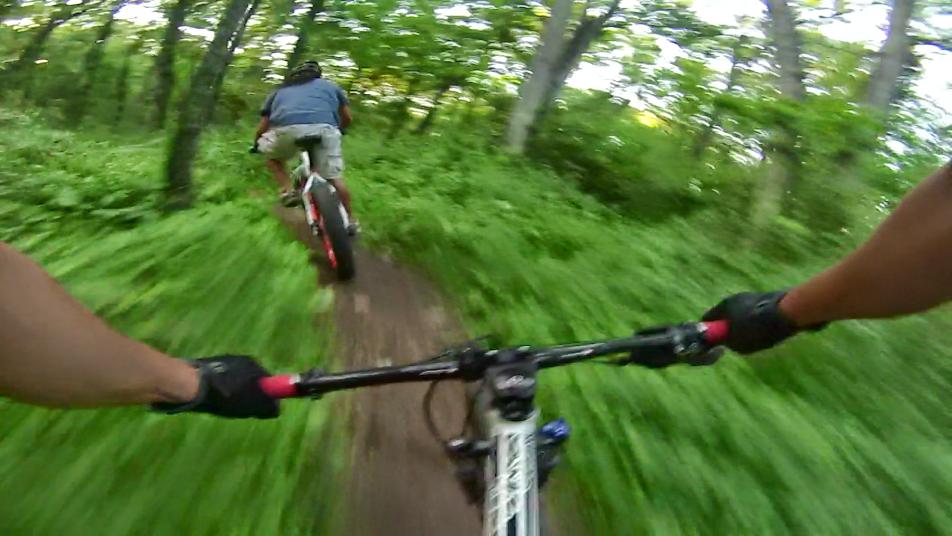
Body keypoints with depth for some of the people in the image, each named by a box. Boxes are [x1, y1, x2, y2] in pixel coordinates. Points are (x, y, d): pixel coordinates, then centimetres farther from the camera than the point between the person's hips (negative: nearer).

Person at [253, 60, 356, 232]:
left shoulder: (279, 90, 36)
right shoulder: (330, 86, 35)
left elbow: (262, 126, 32)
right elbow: (347, 119, 36)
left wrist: (256, 144, 50)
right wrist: (338, 129, 57)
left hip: (286, 128, 0)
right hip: (324, 128, 0)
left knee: (273, 156, 29)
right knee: (334, 177, 16)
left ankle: (288, 191, 11)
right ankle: (350, 219, 20)